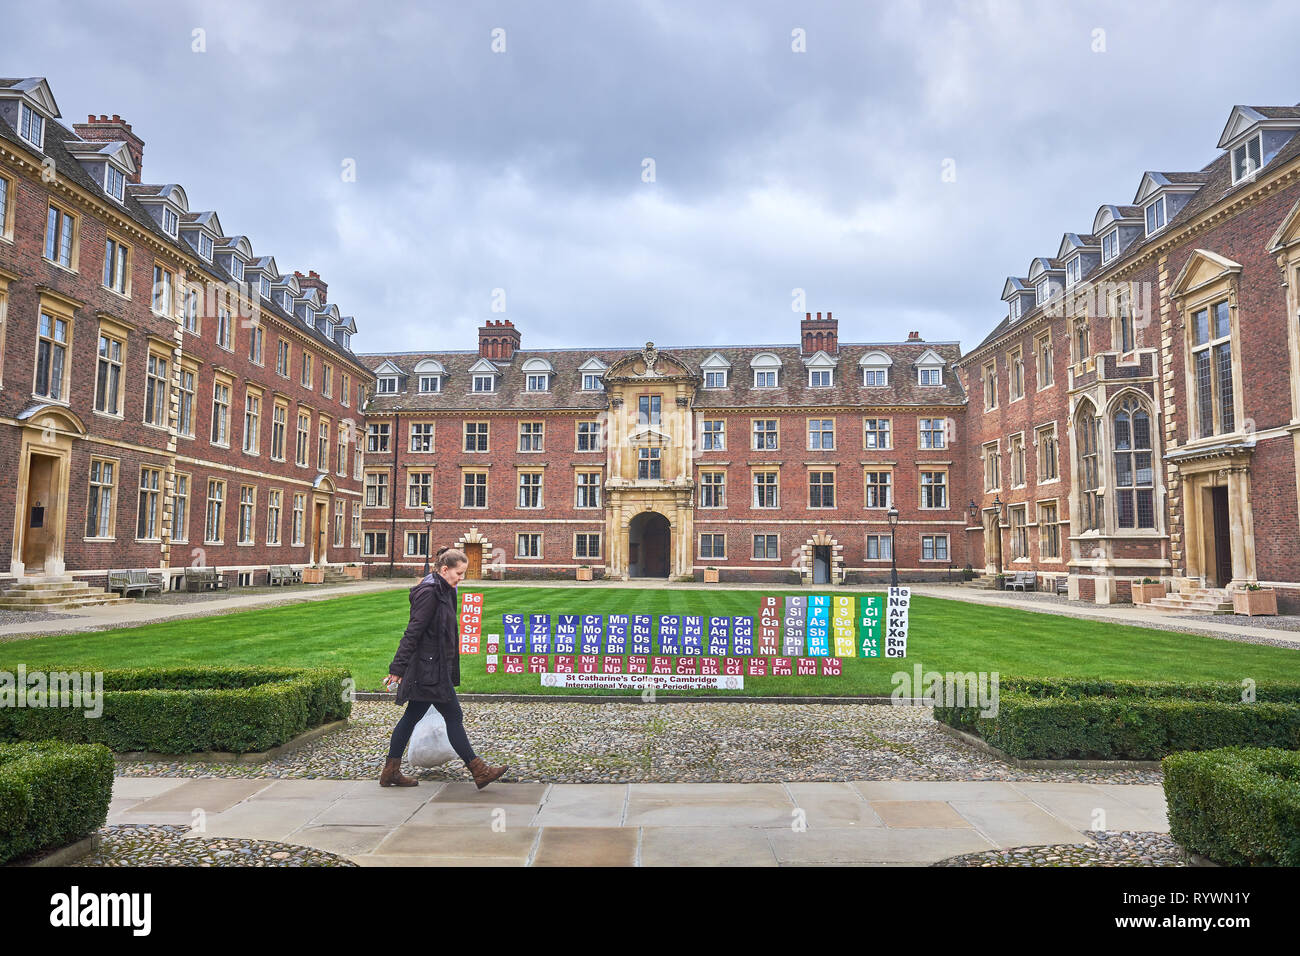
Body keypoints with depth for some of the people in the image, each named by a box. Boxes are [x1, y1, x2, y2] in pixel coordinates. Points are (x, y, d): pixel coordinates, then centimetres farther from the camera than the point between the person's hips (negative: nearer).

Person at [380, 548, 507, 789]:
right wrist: (397, 668, -19)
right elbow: (413, 632, -19)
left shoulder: (444, 592, 13)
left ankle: (391, 772, 23)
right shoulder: (429, 593, -18)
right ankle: (479, 771, 3)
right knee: (453, 716, -4)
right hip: (430, 670, -10)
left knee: (412, 716, 14)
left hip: (429, 668, 10)